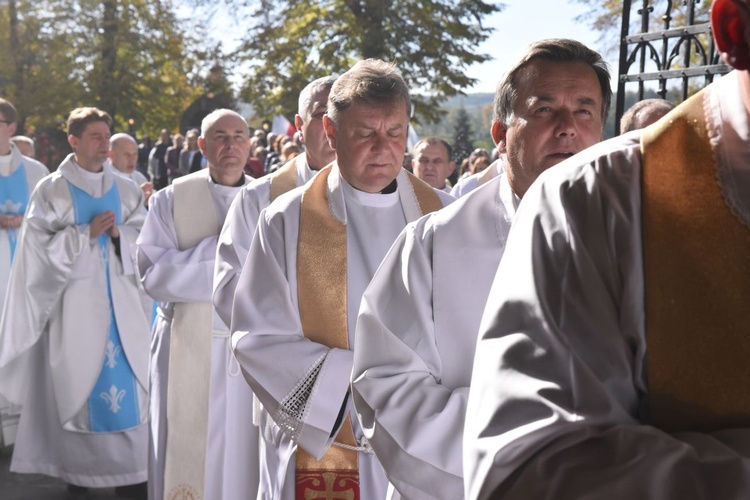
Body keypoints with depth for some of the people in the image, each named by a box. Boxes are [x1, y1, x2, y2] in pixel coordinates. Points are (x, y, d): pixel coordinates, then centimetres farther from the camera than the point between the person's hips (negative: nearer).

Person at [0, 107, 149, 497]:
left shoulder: (125, 190, 8)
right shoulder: (51, 190, 0)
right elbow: (41, 247, -5)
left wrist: (119, 234, -10)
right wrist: (86, 233, -14)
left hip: (119, 297, 3)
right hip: (76, 299, -2)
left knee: (128, 380, -1)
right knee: (78, 379, 1)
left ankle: (130, 468, 6)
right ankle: (78, 468, 14)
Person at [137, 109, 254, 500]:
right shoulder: (173, 199, 1)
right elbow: (152, 274, -9)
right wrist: (217, 247, -15)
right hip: (190, 350, -2)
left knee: (246, 453, 6)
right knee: (192, 455, 3)